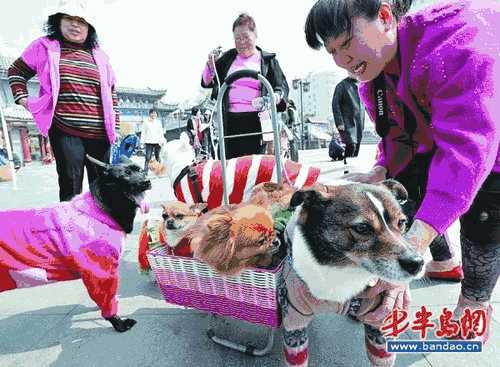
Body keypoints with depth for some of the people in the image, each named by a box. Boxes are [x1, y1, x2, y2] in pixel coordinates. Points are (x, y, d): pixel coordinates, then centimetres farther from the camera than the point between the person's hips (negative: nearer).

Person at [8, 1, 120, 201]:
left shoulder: (98, 55, 15)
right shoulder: (45, 46, 9)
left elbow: (111, 92, 19)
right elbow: (16, 71, 21)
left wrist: (115, 124, 11)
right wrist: (22, 98, 5)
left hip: (100, 133, 3)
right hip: (65, 132, -2)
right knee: (70, 188, -5)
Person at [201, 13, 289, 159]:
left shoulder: (268, 60, 10)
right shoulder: (228, 58, 18)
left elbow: (283, 86, 6)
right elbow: (206, 82, 20)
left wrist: (275, 97, -16)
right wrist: (210, 64, 1)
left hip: (256, 120, -2)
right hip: (230, 120, 3)